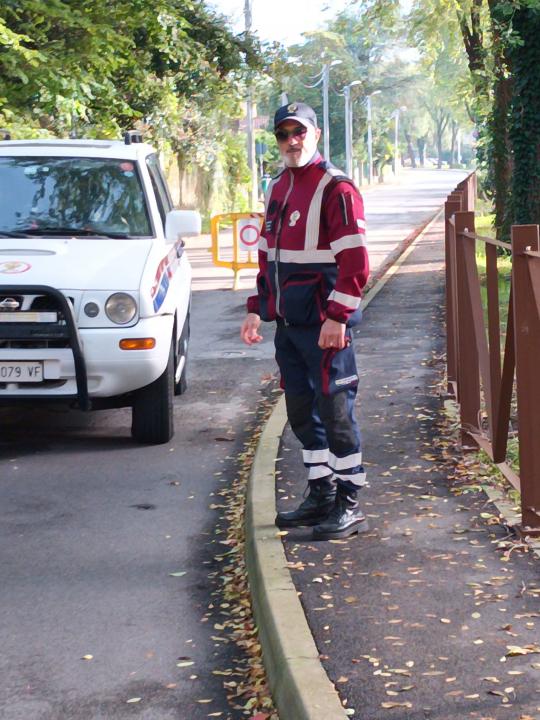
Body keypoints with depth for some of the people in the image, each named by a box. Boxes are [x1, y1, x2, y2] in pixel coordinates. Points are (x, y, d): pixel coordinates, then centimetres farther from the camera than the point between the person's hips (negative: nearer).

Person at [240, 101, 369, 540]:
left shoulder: (336, 188, -11)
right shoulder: (278, 188, 16)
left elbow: (355, 260, -17)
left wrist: (337, 316, -21)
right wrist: (258, 309, 17)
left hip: (323, 325, -8)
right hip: (287, 323, 8)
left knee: (334, 411, -3)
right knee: (302, 412, 14)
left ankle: (349, 505, 6)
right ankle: (321, 496, 26)